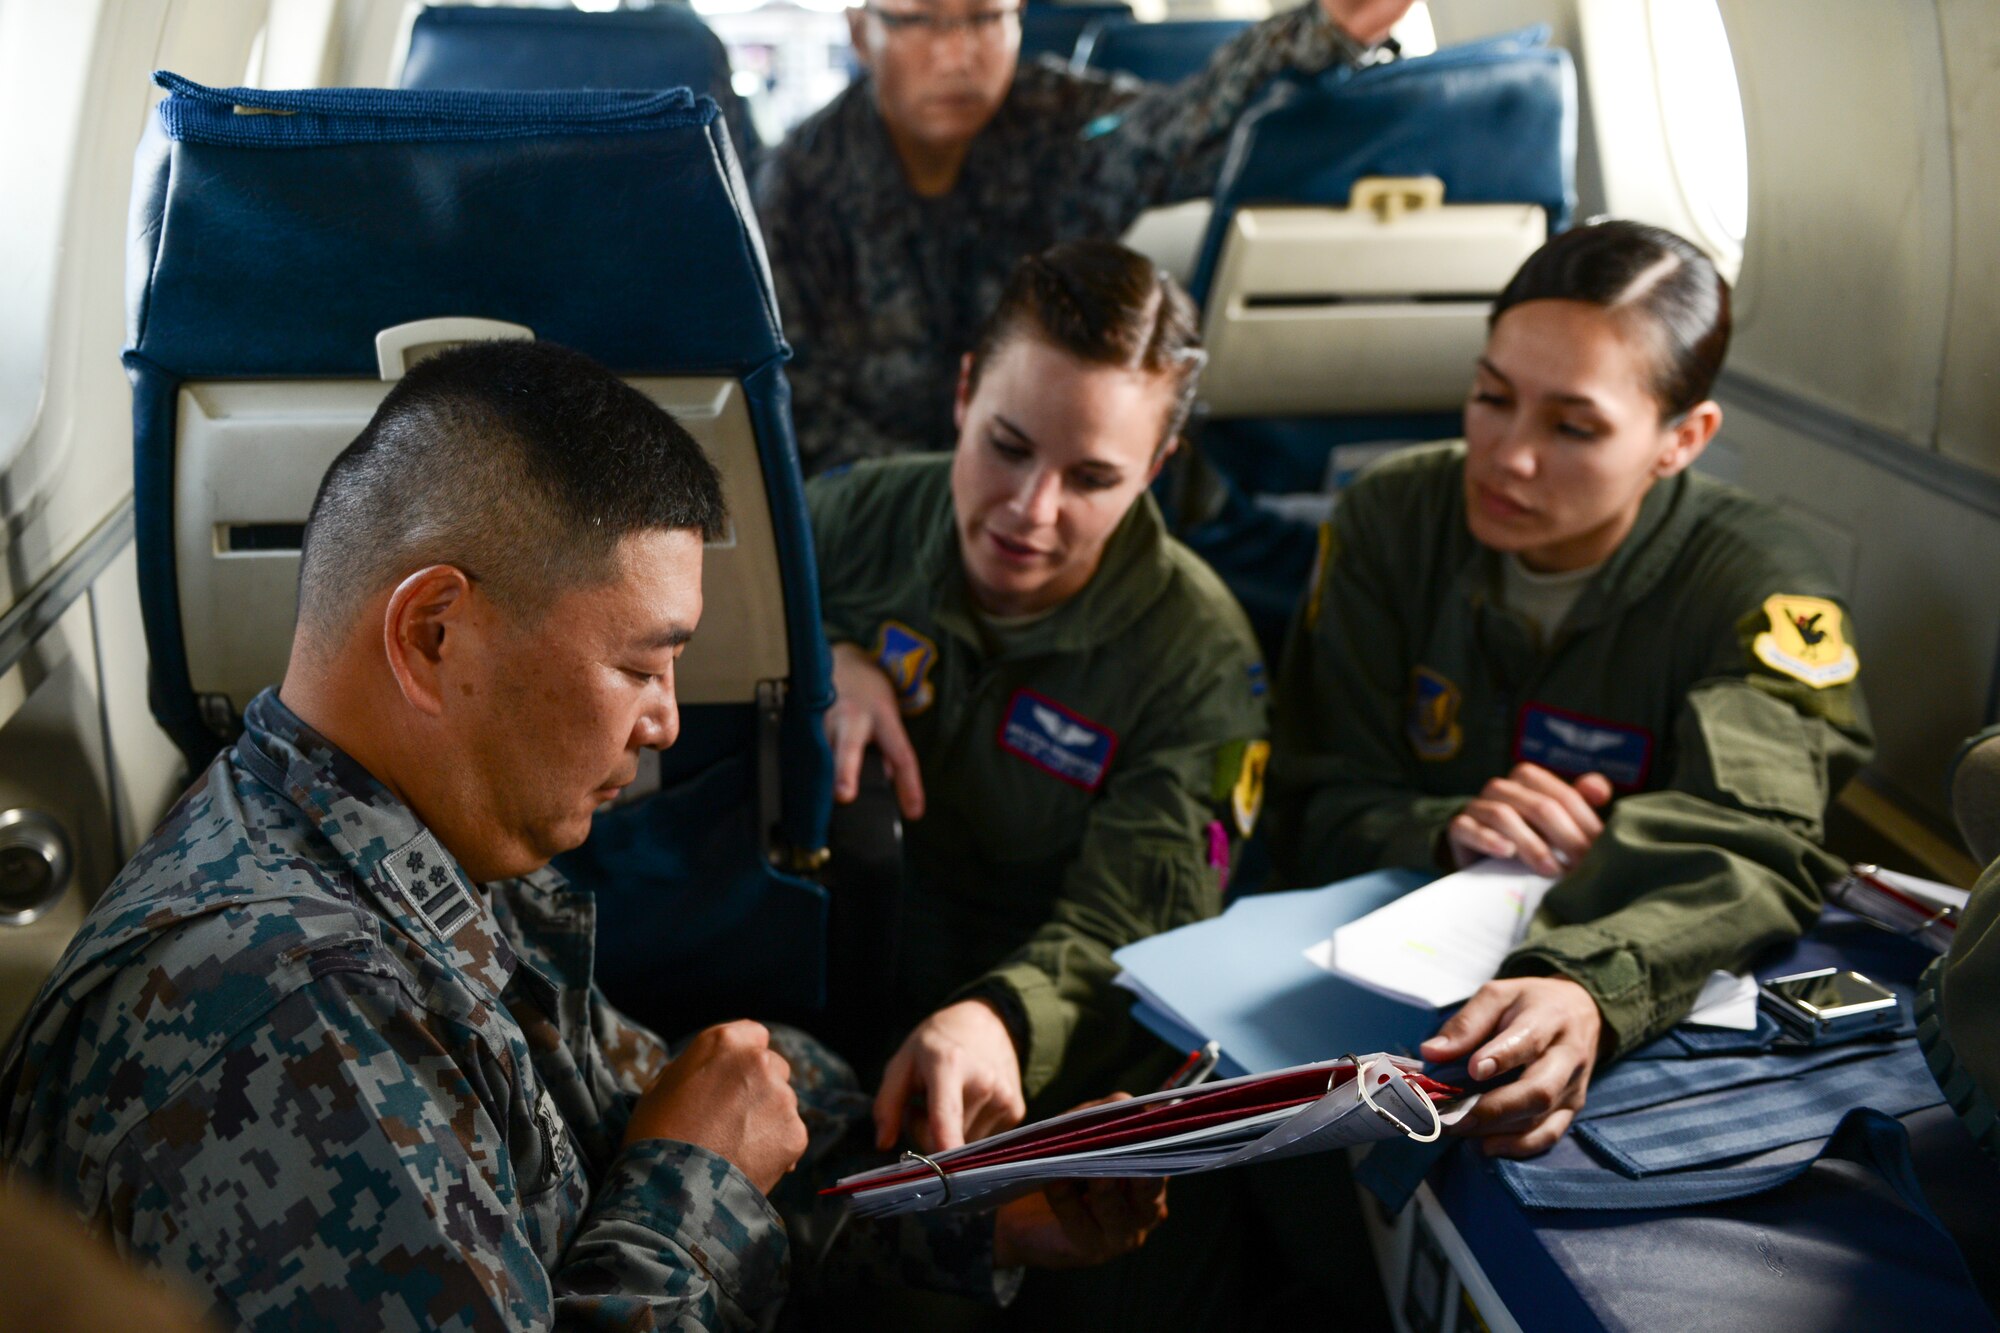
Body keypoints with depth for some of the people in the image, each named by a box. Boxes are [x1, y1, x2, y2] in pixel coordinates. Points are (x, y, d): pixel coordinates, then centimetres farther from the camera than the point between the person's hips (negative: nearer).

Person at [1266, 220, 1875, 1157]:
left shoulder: (1759, 588, -9)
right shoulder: (1391, 519, -1)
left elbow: (1748, 849, -28)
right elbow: (1316, 819, 1)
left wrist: (1590, 993, -49)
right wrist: (1447, 833, -22)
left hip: (1658, 1019, -2)